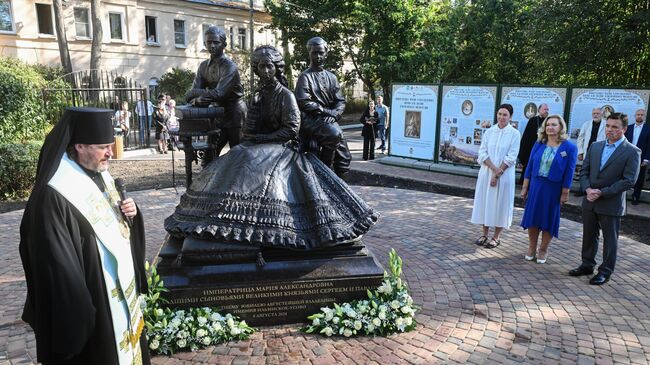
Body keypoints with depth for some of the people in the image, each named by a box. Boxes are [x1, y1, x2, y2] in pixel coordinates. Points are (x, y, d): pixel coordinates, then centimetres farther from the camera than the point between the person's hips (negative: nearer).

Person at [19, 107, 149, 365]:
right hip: (88, 298, -8)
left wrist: (129, 213, -7)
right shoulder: (54, 195, -23)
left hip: (120, 287, 8)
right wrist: (77, 312, -19)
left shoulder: (99, 174, 2)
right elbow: (57, 262, -22)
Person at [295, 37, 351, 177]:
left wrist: (334, 114, -10)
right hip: (311, 120, -6)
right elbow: (304, 103, -12)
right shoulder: (305, 76, -1)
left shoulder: (331, 77, 17)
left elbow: (340, 101, 11)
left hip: (329, 121, 6)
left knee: (344, 158, 0)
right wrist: (327, 111, -12)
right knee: (334, 134, -34)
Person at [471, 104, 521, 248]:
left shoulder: (514, 134, -4)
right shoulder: (489, 132, 4)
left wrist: (498, 173, -13)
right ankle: (485, 234, 20)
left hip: (504, 175, -3)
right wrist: (494, 169, -14)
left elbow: (511, 158, -9)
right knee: (485, 201, 8)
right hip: (486, 173, 3)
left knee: (500, 204, 3)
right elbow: (482, 153, -2)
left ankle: (496, 237, 14)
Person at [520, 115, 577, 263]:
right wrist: (525, 187, 3)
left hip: (554, 189, -3)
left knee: (549, 219, 9)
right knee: (533, 216, 8)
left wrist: (565, 193, -7)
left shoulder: (569, 147, -7)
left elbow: (569, 172, -7)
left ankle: (543, 250, 24)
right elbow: (530, 166, 4)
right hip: (535, 186, 3)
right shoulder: (539, 144, 3)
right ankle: (532, 248, 24)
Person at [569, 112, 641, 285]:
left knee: (610, 239, 8)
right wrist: (588, 189, -10)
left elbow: (628, 180, -13)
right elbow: (584, 171, 8)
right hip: (589, 201, 5)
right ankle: (587, 265, 30)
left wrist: (601, 192, -17)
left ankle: (605, 271, 20)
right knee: (589, 236, 15)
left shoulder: (632, 151, -8)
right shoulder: (595, 146, 8)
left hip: (611, 204, -5)